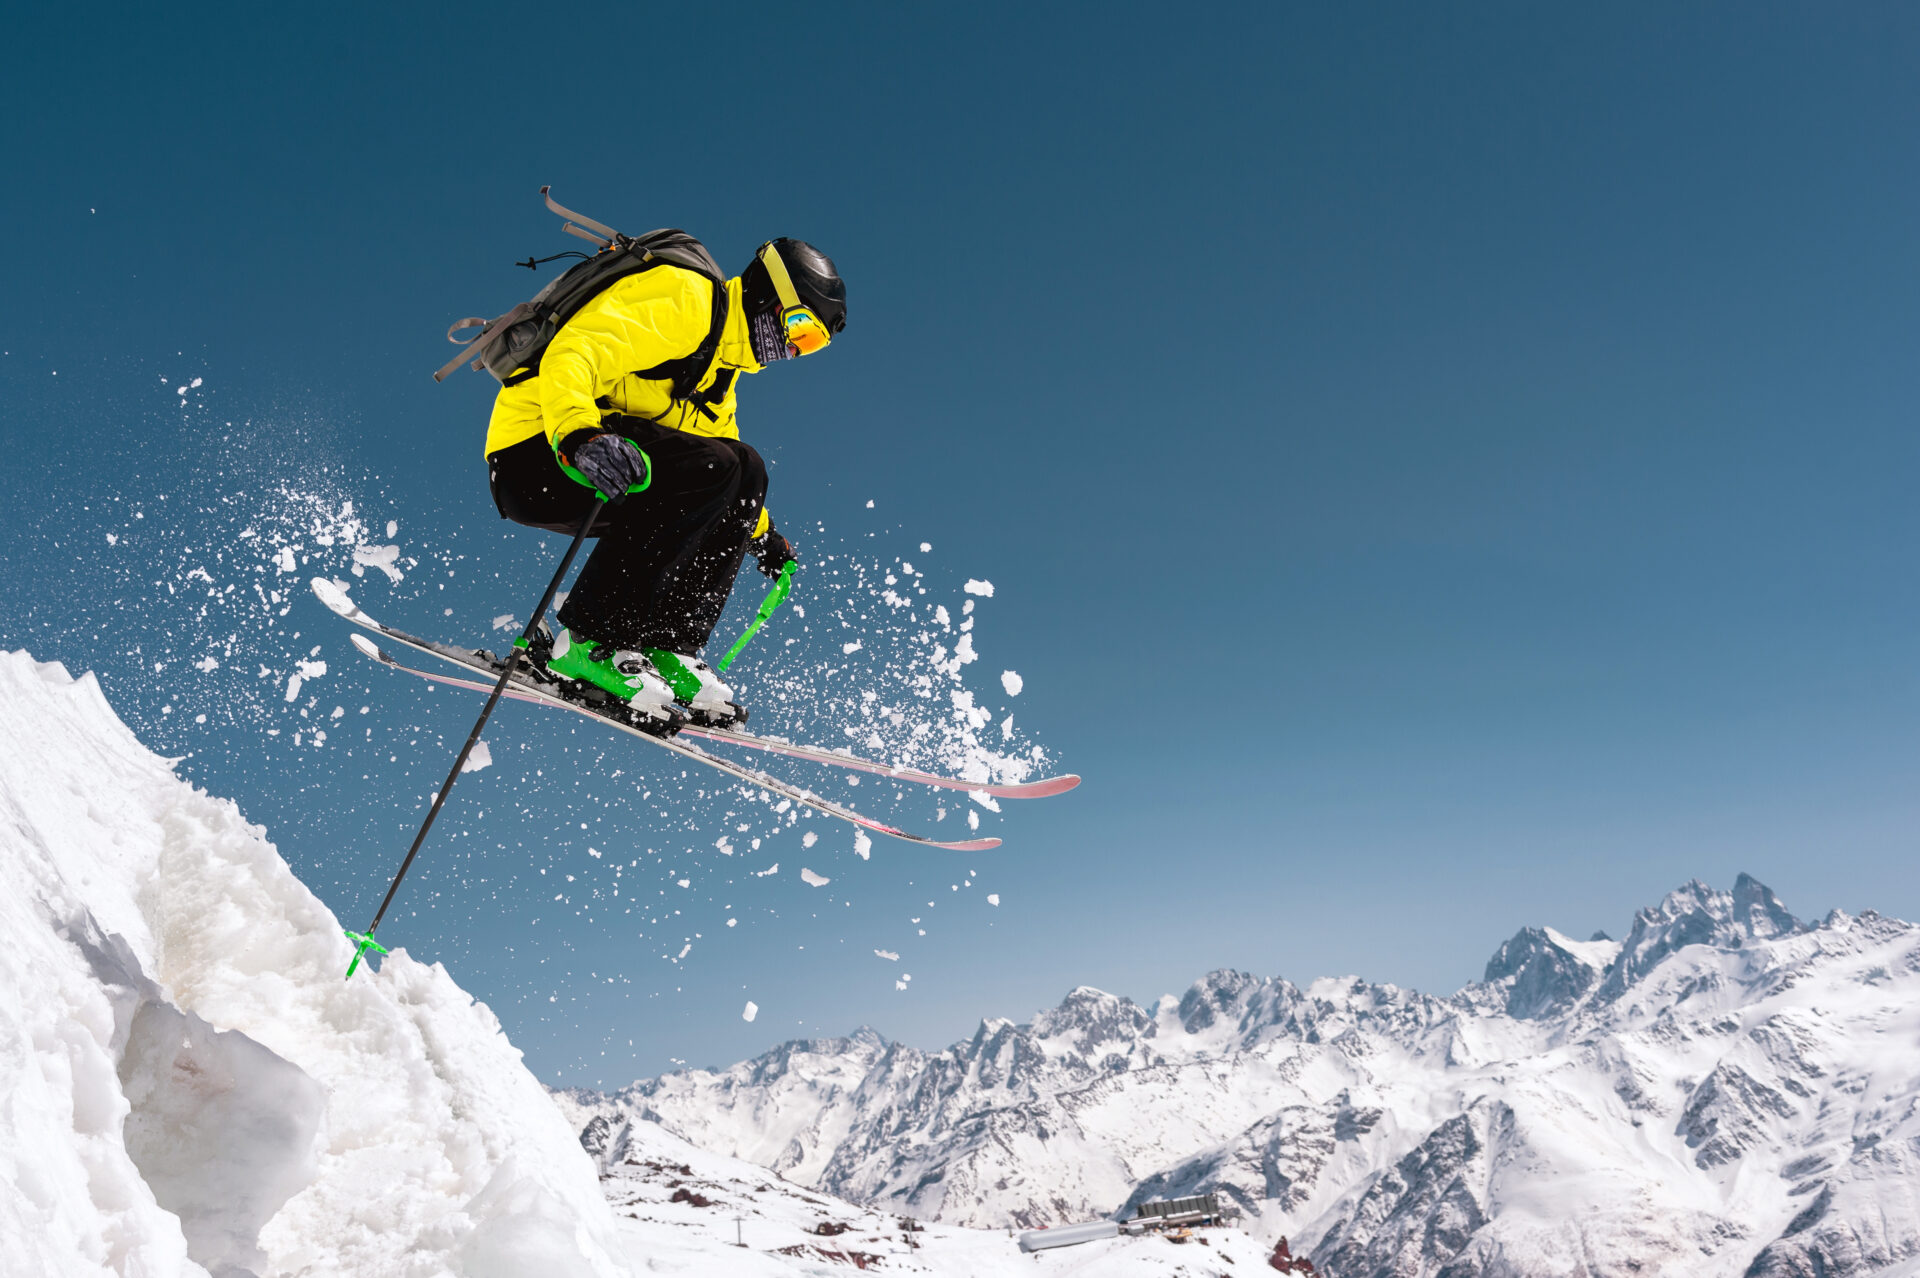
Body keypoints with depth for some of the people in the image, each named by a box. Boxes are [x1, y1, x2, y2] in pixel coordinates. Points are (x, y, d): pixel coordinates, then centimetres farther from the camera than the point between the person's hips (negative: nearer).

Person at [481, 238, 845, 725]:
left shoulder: (724, 362, 21)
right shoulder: (684, 296, -10)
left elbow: (717, 451, 36)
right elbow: (570, 353, -24)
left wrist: (761, 532, 33)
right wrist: (578, 434, -41)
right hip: (536, 450, -9)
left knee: (745, 473, 2)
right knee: (708, 467, -26)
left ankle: (665, 648, -5)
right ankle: (589, 639, -22)